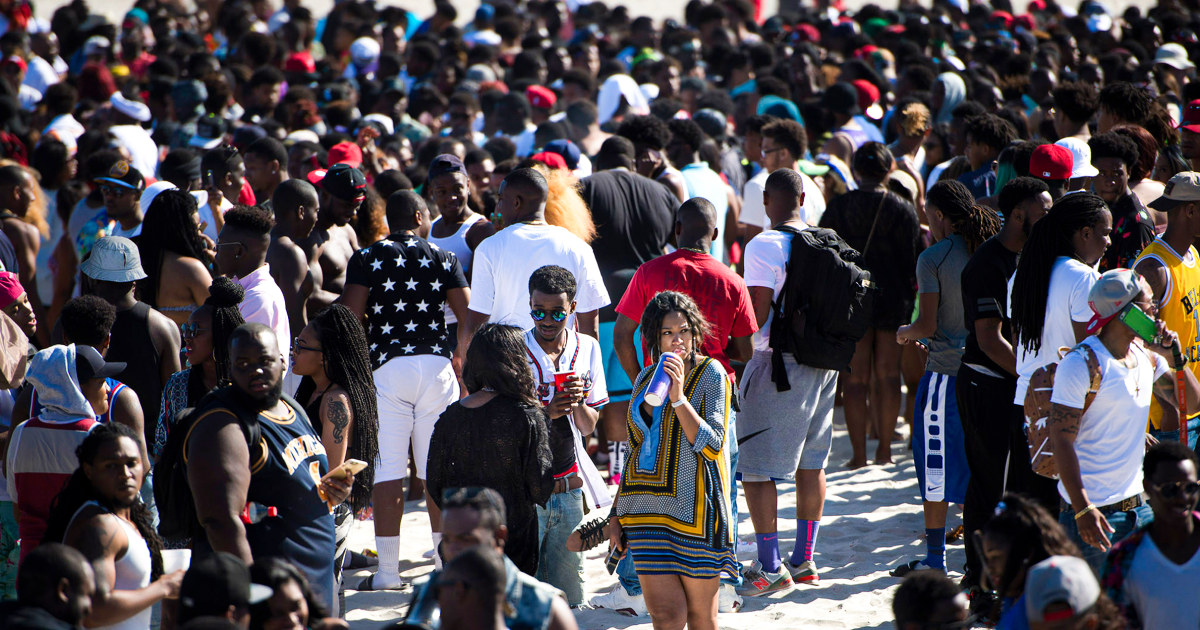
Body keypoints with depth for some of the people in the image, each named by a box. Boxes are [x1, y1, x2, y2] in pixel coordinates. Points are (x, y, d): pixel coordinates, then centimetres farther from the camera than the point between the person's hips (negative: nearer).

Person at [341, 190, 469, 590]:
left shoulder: (366, 259, 1)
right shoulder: (443, 259, 6)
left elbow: (351, 316, -7)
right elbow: (470, 316, 1)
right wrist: (459, 354, 18)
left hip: (387, 366, -2)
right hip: (436, 366, 2)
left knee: (387, 471, -1)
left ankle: (388, 569, -2)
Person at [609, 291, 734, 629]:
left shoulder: (711, 374, -2)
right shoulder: (645, 379, 14)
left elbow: (711, 445, -12)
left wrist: (678, 396, -20)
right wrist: (616, 513, 17)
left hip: (694, 509, -4)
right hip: (647, 510, 4)